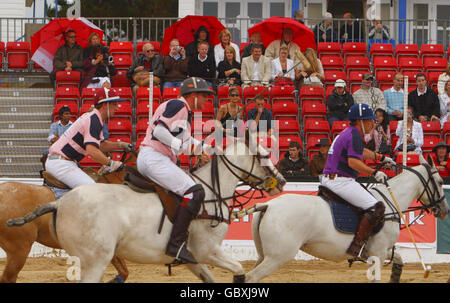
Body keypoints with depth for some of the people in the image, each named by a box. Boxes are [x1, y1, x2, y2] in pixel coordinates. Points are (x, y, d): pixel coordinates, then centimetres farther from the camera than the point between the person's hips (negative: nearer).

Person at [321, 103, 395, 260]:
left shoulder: (347, 133, 21)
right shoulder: (355, 135, -12)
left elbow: (360, 151, 41)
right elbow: (353, 161, -25)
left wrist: (380, 157, 47)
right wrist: (374, 172, -22)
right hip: (341, 181, -11)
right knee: (376, 207, -18)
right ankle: (357, 245, -25)